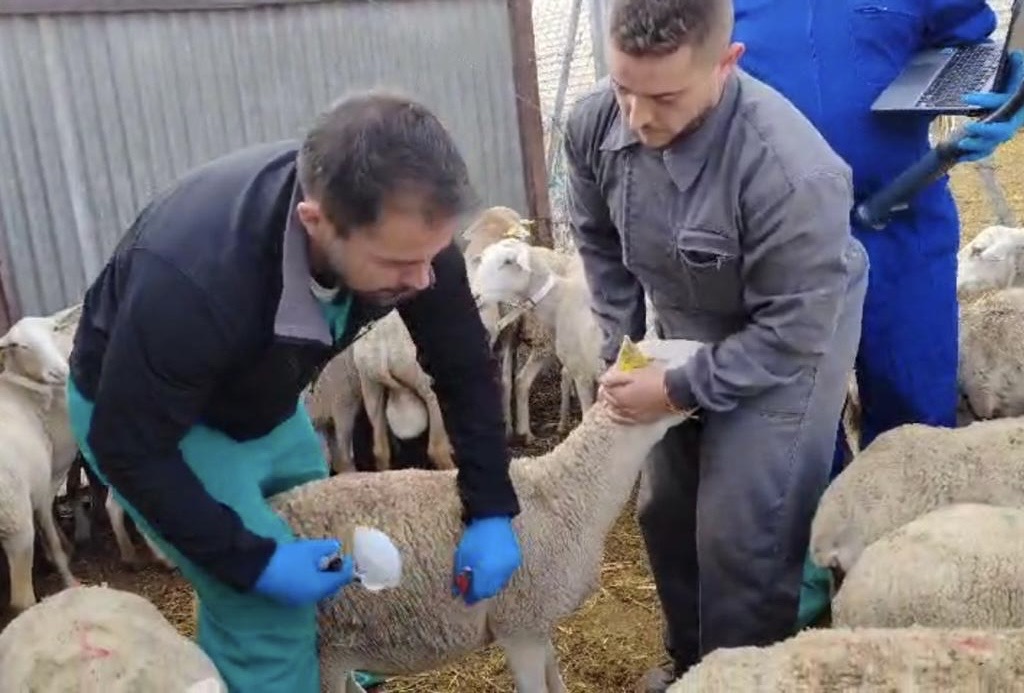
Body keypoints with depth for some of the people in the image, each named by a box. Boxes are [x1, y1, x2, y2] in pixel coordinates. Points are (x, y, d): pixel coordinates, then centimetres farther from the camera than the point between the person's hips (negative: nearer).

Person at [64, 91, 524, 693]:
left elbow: (466, 367, -12)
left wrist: (492, 510, -15)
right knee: (269, 618, -12)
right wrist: (249, 559, -28)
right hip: (142, 414, -5)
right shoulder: (189, 280, -43)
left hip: (266, 399, 6)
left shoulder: (405, 224, -27)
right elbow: (129, 448, -27)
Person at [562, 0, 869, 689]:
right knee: (665, 509, 16)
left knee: (741, 537, -7)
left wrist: (678, 391, -23)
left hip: (792, 342, -6)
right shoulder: (594, 122, -21)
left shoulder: (792, 173, -38)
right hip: (686, 331, 6)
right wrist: (622, 345, -3)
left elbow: (792, 331, -27)